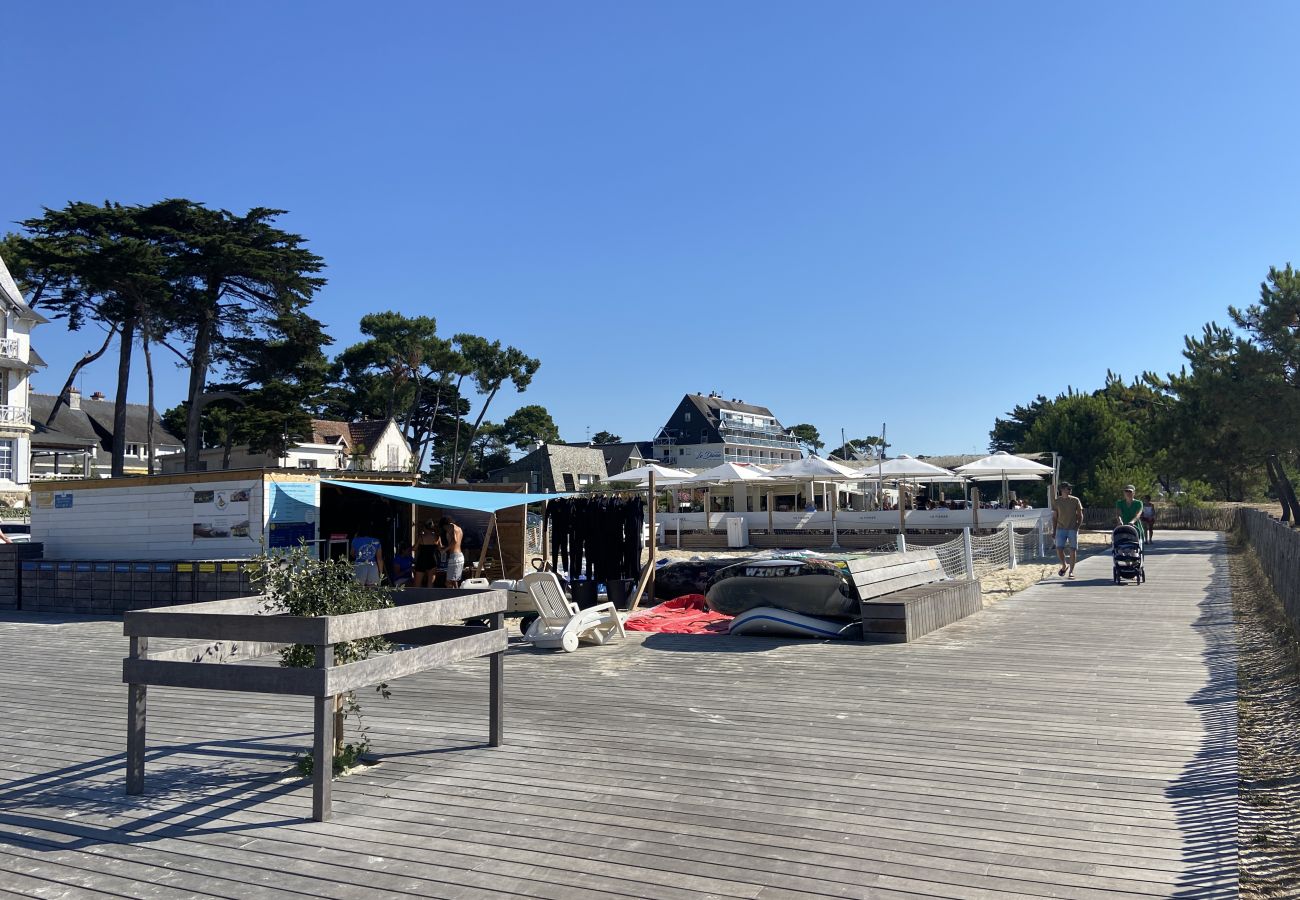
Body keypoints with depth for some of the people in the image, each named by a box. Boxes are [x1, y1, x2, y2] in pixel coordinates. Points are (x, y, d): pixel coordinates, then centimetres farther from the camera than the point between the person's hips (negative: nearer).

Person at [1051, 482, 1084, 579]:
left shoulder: (1075, 500, 2)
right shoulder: (1056, 502, 4)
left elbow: (1080, 515, 5)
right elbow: (1054, 517, 10)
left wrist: (1077, 527, -8)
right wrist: (1054, 531, 5)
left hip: (1073, 529, -1)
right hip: (1061, 528, 1)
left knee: (1073, 550, -2)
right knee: (1059, 549, -8)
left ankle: (1071, 571, 8)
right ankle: (1063, 565, 18)